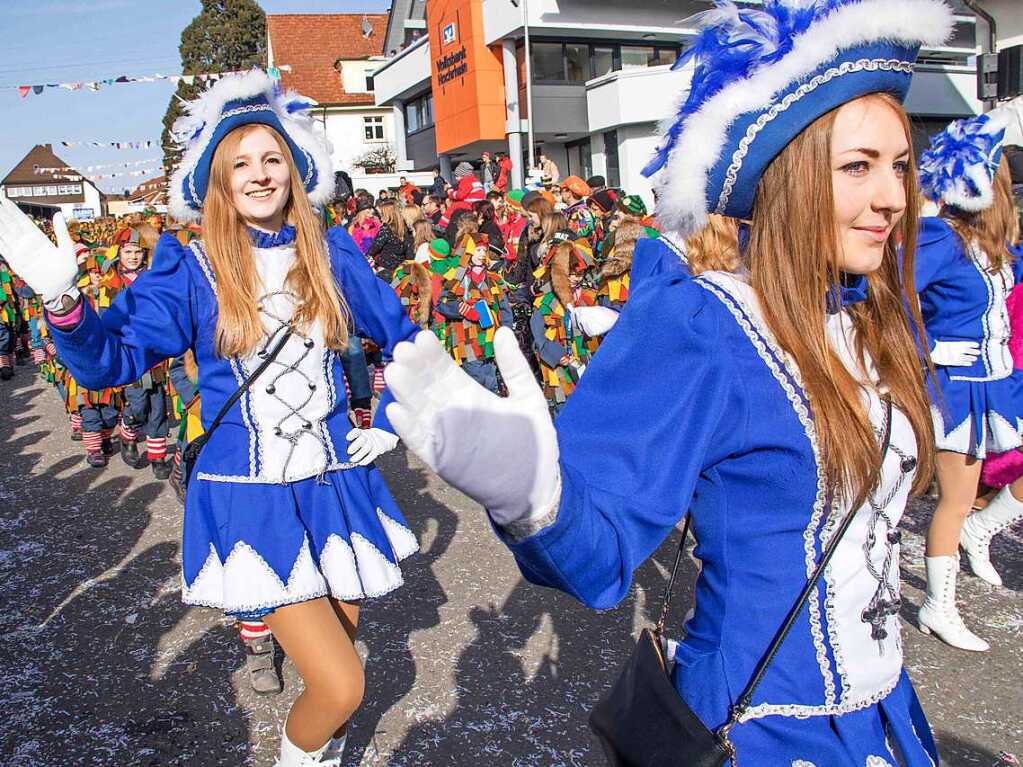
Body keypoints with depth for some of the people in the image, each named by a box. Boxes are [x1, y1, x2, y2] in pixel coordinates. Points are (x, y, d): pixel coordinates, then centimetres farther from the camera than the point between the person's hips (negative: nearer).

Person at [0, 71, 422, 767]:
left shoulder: (332, 255, 2)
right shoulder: (191, 271, -4)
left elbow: (406, 340, 14)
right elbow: (110, 361, -12)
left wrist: (392, 422, 5)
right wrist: (63, 299, -29)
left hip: (336, 484, 4)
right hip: (249, 499, -3)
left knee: (341, 636, 19)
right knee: (341, 686, -9)